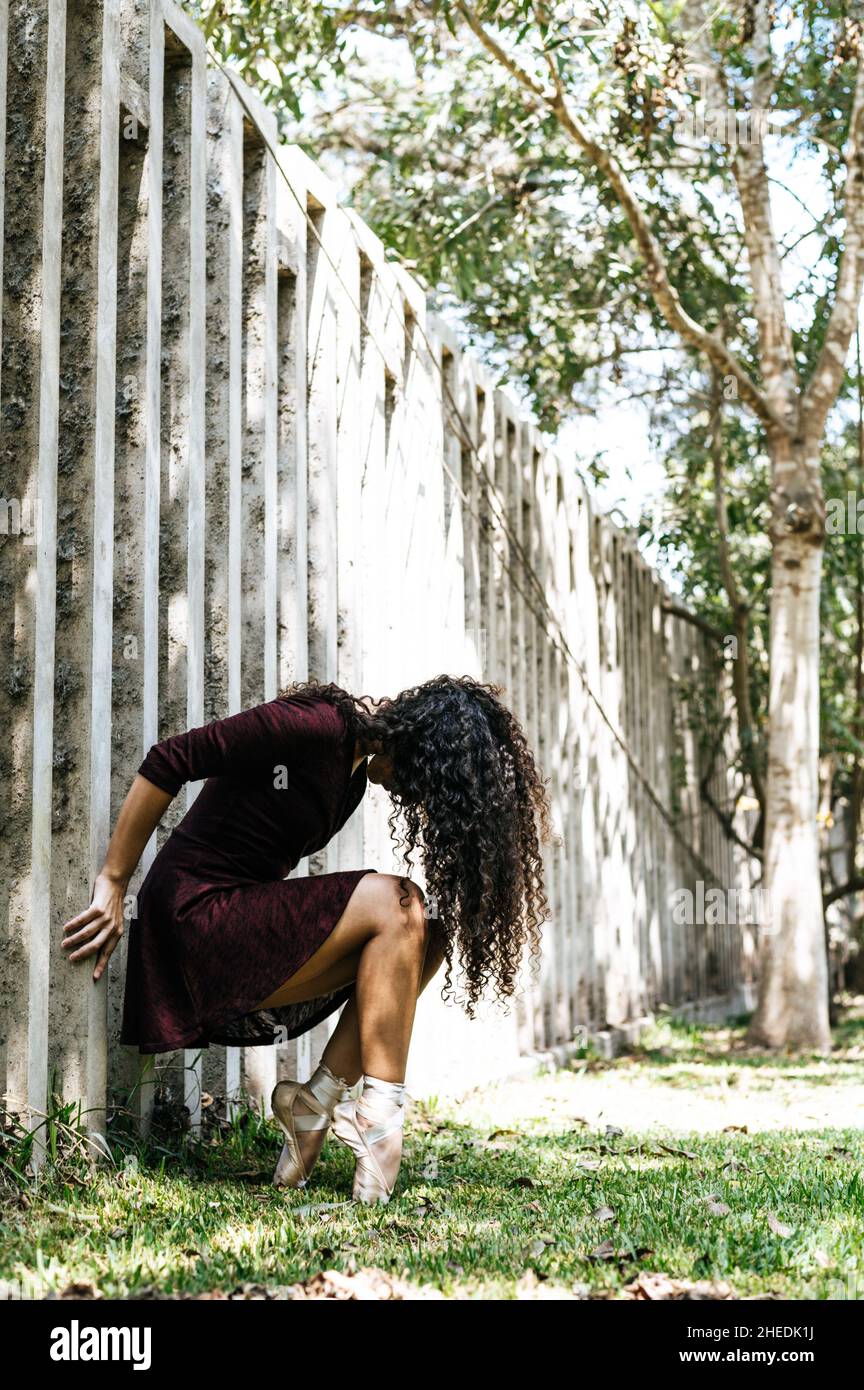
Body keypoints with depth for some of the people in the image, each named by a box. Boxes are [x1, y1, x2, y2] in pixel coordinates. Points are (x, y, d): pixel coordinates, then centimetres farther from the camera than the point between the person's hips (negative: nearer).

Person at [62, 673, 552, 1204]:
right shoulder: (315, 727, -18)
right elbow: (167, 762, -19)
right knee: (396, 907, -20)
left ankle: (316, 1101, -5)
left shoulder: (357, 768, 11)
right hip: (197, 918, -9)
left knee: (427, 935, -2)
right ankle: (380, 1116, -19)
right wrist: (113, 883, -16)